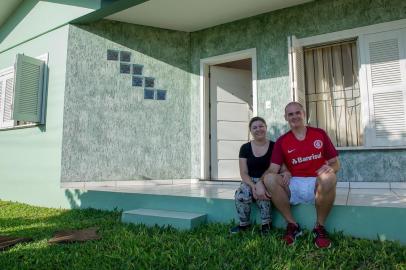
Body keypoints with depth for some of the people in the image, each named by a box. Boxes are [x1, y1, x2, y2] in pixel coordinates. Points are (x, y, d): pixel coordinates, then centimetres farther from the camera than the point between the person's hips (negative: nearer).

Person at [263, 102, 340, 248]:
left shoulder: (320, 134, 7)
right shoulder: (281, 141, 6)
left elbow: (335, 163, 8)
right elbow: (272, 169, -3)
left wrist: (330, 168, -16)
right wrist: (259, 182, -24)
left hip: (318, 184, -1)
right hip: (294, 186, 1)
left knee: (329, 178, -34)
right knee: (269, 179, -26)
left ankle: (320, 227, -11)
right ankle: (292, 225, -10)